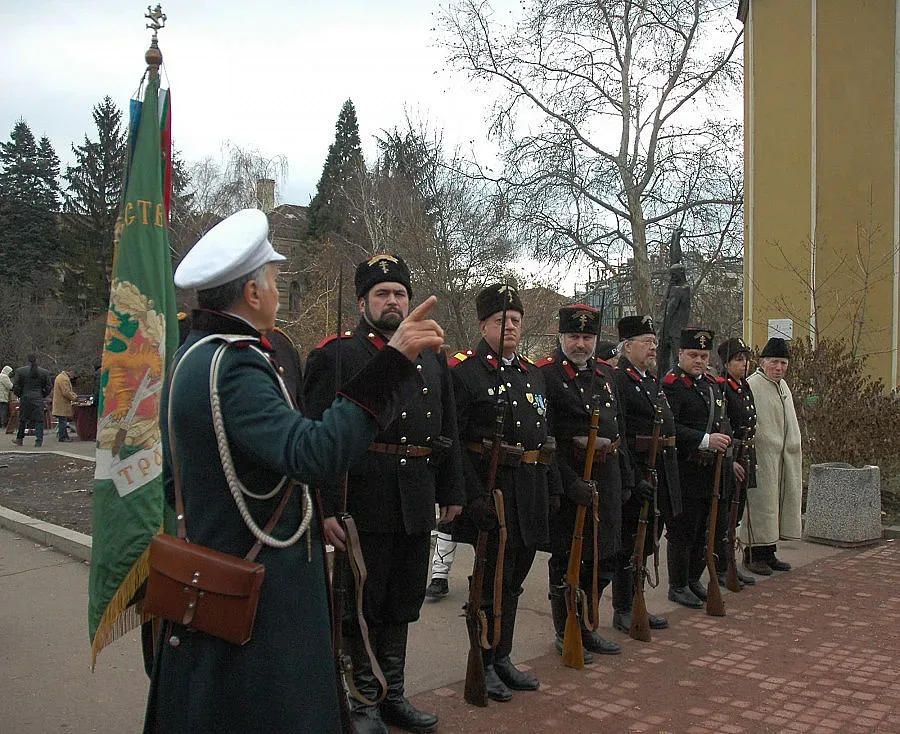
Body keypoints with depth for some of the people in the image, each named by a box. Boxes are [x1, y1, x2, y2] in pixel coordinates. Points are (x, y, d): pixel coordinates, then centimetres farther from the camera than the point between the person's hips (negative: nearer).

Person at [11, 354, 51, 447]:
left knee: (22, 419, 13)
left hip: (25, 398, 0)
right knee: (39, 420, 1)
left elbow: (15, 386, -1)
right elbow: (49, 387, 3)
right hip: (38, 399, 0)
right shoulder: (44, 372, 3)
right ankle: (39, 441, -5)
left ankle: (19, 439, 22)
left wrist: (20, 395, 11)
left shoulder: (20, 371, 1)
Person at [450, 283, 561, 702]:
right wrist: (473, 495, -21)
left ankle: (503, 659, 31)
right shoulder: (464, 370, -8)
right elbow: (453, 442, -15)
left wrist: (552, 487, 12)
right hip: (491, 490, -7)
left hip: (531, 493, 7)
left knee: (514, 578, 16)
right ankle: (486, 665, 20)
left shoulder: (533, 373, 14)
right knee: (494, 579, 3)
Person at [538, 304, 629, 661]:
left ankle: (585, 627, 32)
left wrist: (625, 479, 17)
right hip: (570, 479, -7)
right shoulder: (546, 374, -11)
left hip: (606, 479, 8)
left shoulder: (604, 375, 14)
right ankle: (566, 635, 21)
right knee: (567, 560, 5)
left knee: (604, 557, 15)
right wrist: (570, 482, -22)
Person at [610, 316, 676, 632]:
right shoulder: (615, 379, -13)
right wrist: (634, 480, -24)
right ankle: (623, 611, 14)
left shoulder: (653, 380, 16)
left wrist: (667, 479, 18)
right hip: (634, 473, -9)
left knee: (647, 542, 16)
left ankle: (636, 604, 29)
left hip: (659, 474, 9)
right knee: (628, 544, 2)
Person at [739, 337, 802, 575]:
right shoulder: (751, 385, -11)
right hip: (762, 456, -9)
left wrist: (797, 448, 21)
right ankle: (753, 555, 4)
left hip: (785, 457, 9)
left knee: (779, 502, 11)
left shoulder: (783, 386, 17)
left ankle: (769, 553, 21)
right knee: (760, 503, -5)